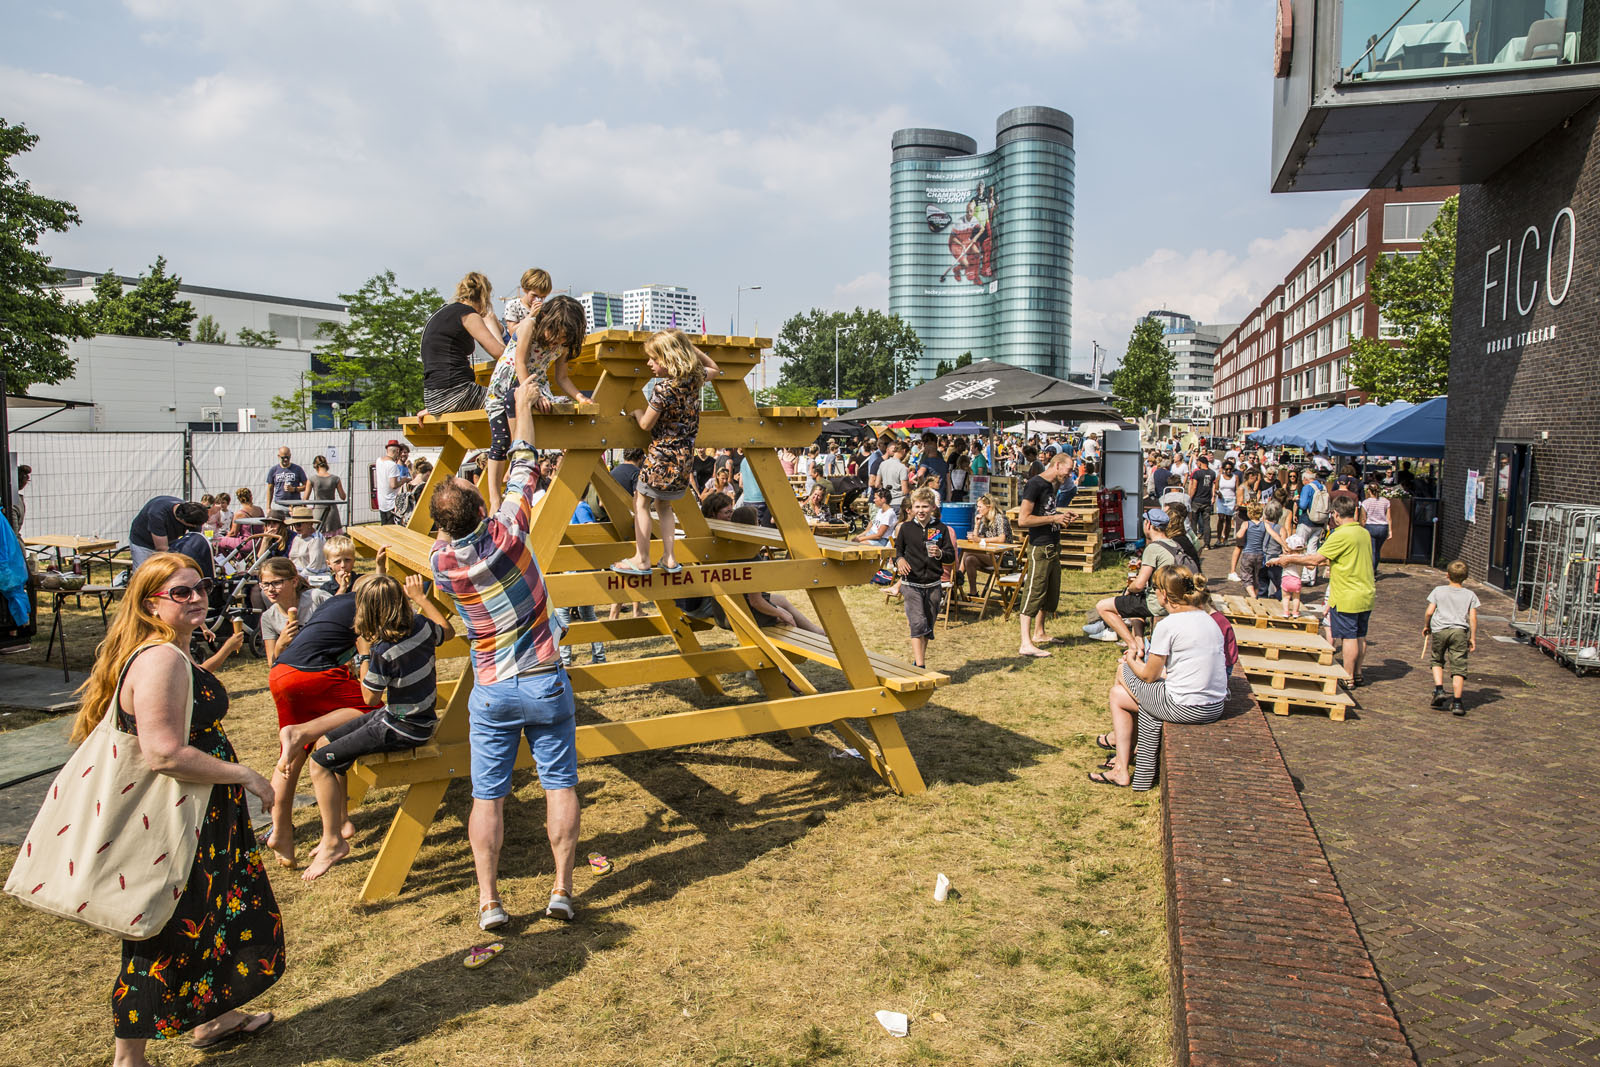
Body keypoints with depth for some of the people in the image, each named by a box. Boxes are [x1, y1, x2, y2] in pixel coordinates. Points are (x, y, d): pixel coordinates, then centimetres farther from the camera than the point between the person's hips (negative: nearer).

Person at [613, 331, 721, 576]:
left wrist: (637, 412, 10)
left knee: (641, 502, 6)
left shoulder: (664, 388, -19)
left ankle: (641, 560, 6)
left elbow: (646, 424, -11)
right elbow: (714, 369, 25)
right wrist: (689, 347, 17)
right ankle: (669, 558, 18)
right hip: (684, 458, 8)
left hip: (661, 456, -8)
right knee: (664, 504, 21)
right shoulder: (694, 379, 1)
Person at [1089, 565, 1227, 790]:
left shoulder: (1168, 624, -16)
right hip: (1215, 707, 8)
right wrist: (1142, 659, 18)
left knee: (1117, 695, 13)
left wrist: (1131, 660, 14)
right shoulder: (1209, 620, 8)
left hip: (1184, 708, -8)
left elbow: (1149, 675, -7)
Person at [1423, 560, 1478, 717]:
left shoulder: (1438, 591, 4)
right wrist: (1473, 638, 8)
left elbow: (1429, 611, 0)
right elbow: (1473, 617, 2)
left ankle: (1439, 689, 4)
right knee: (1458, 667, 1)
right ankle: (1456, 702, -4)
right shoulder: (1470, 595, 7)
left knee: (1437, 661, 21)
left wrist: (1426, 626, 16)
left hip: (1439, 629, 0)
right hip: (1460, 631, 0)